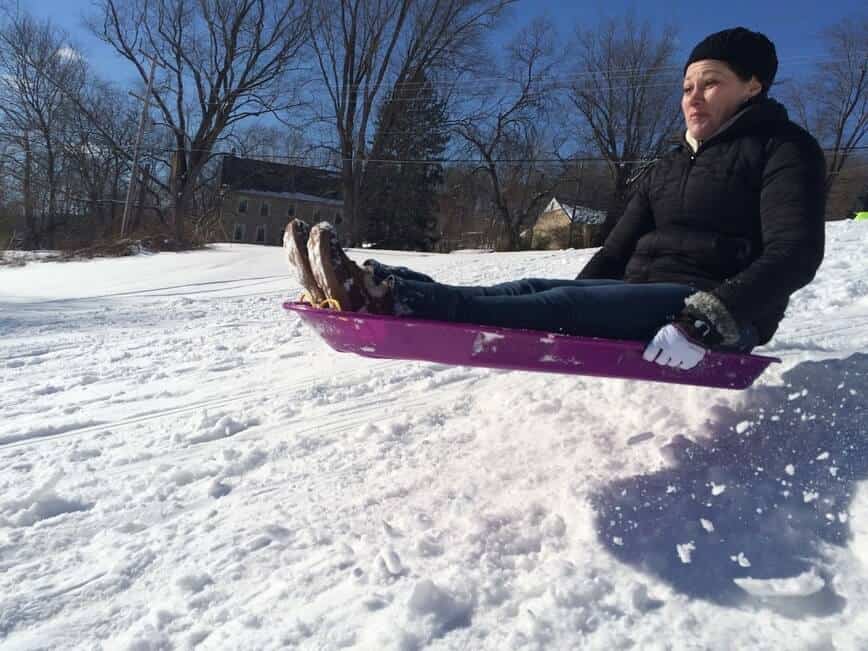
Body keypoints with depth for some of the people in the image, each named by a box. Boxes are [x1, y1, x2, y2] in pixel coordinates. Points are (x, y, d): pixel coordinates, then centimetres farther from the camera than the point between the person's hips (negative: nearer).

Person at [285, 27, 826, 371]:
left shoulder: (783, 150, 0)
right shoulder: (669, 168, 21)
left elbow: (794, 254, -16)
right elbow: (617, 251, 17)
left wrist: (708, 322, -30)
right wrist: (571, 313, 5)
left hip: (724, 314, -7)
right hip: (645, 296, 7)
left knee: (561, 305, -30)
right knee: (533, 290, -17)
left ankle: (391, 301, -44)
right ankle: (383, 287, -31)